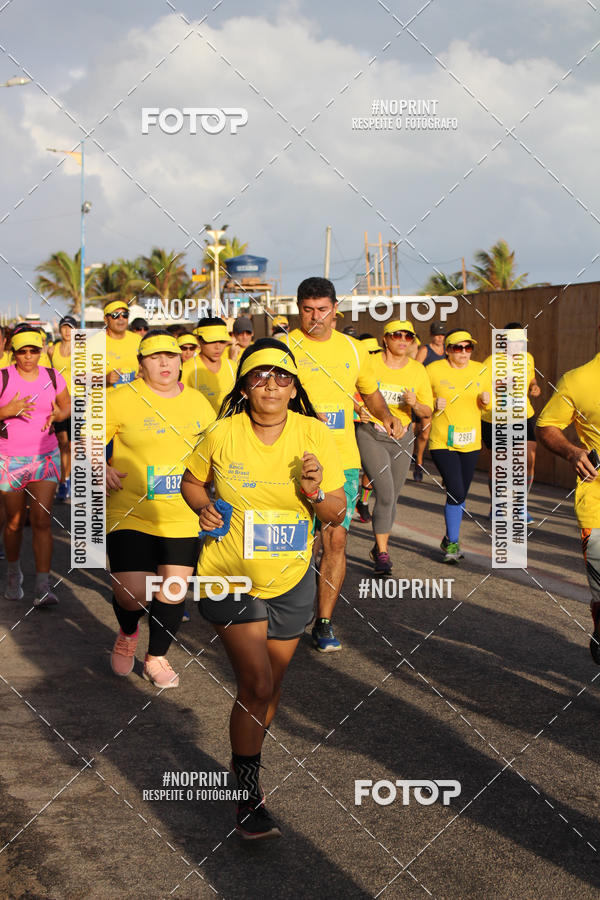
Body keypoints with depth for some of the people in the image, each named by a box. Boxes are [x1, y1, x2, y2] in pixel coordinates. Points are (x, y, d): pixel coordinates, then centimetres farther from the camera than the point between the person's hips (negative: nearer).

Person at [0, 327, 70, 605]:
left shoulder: (52, 377, 2)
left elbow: (67, 406, 15)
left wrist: (57, 415, -7)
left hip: (45, 457, 1)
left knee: (42, 520, -10)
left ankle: (42, 587, -10)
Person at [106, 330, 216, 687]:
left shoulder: (198, 402, 7)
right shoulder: (120, 400, -7)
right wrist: (100, 468, -20)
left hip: (183, 517, 3)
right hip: (131, 513, -3)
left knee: (173, 591, 5)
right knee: (131, 595, -9)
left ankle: (156, 658, 29)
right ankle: (128, 633, 28)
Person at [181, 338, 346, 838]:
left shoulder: (316, 437, -7)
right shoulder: (222, 436, -10)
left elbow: (338, 515, -3)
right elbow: (191, 481, 9)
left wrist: (314, 493, -23)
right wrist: (203, 507, -11)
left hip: (290, 581, 3)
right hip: (229, 577, -3)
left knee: (271, 684, 16)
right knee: (257, 684, -11)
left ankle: (245, 759, 43)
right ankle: (248, 795, 4)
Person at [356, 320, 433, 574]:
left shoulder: (418, 370, 2)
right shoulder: (369, 364, -8)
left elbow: (428, 411, 6)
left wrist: (414, 404, -16)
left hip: (402, 438, 4)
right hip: (370, 435, -4)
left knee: (391, 496, 11)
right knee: (385, 494, -15)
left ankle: (380, 547, 29)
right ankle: (382, 554, -6)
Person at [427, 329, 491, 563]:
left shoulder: (481, 371, 6)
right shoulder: (433, 370, -6)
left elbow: (488, 406, 14)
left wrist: (486, 401, -8)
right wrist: (434, 404, -16)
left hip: (470, 441, 5)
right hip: (442, 441, -5)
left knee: (461, 494, 12)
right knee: (456, 491, -14)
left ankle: (449, 540, 30)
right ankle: (453, 543, 1)